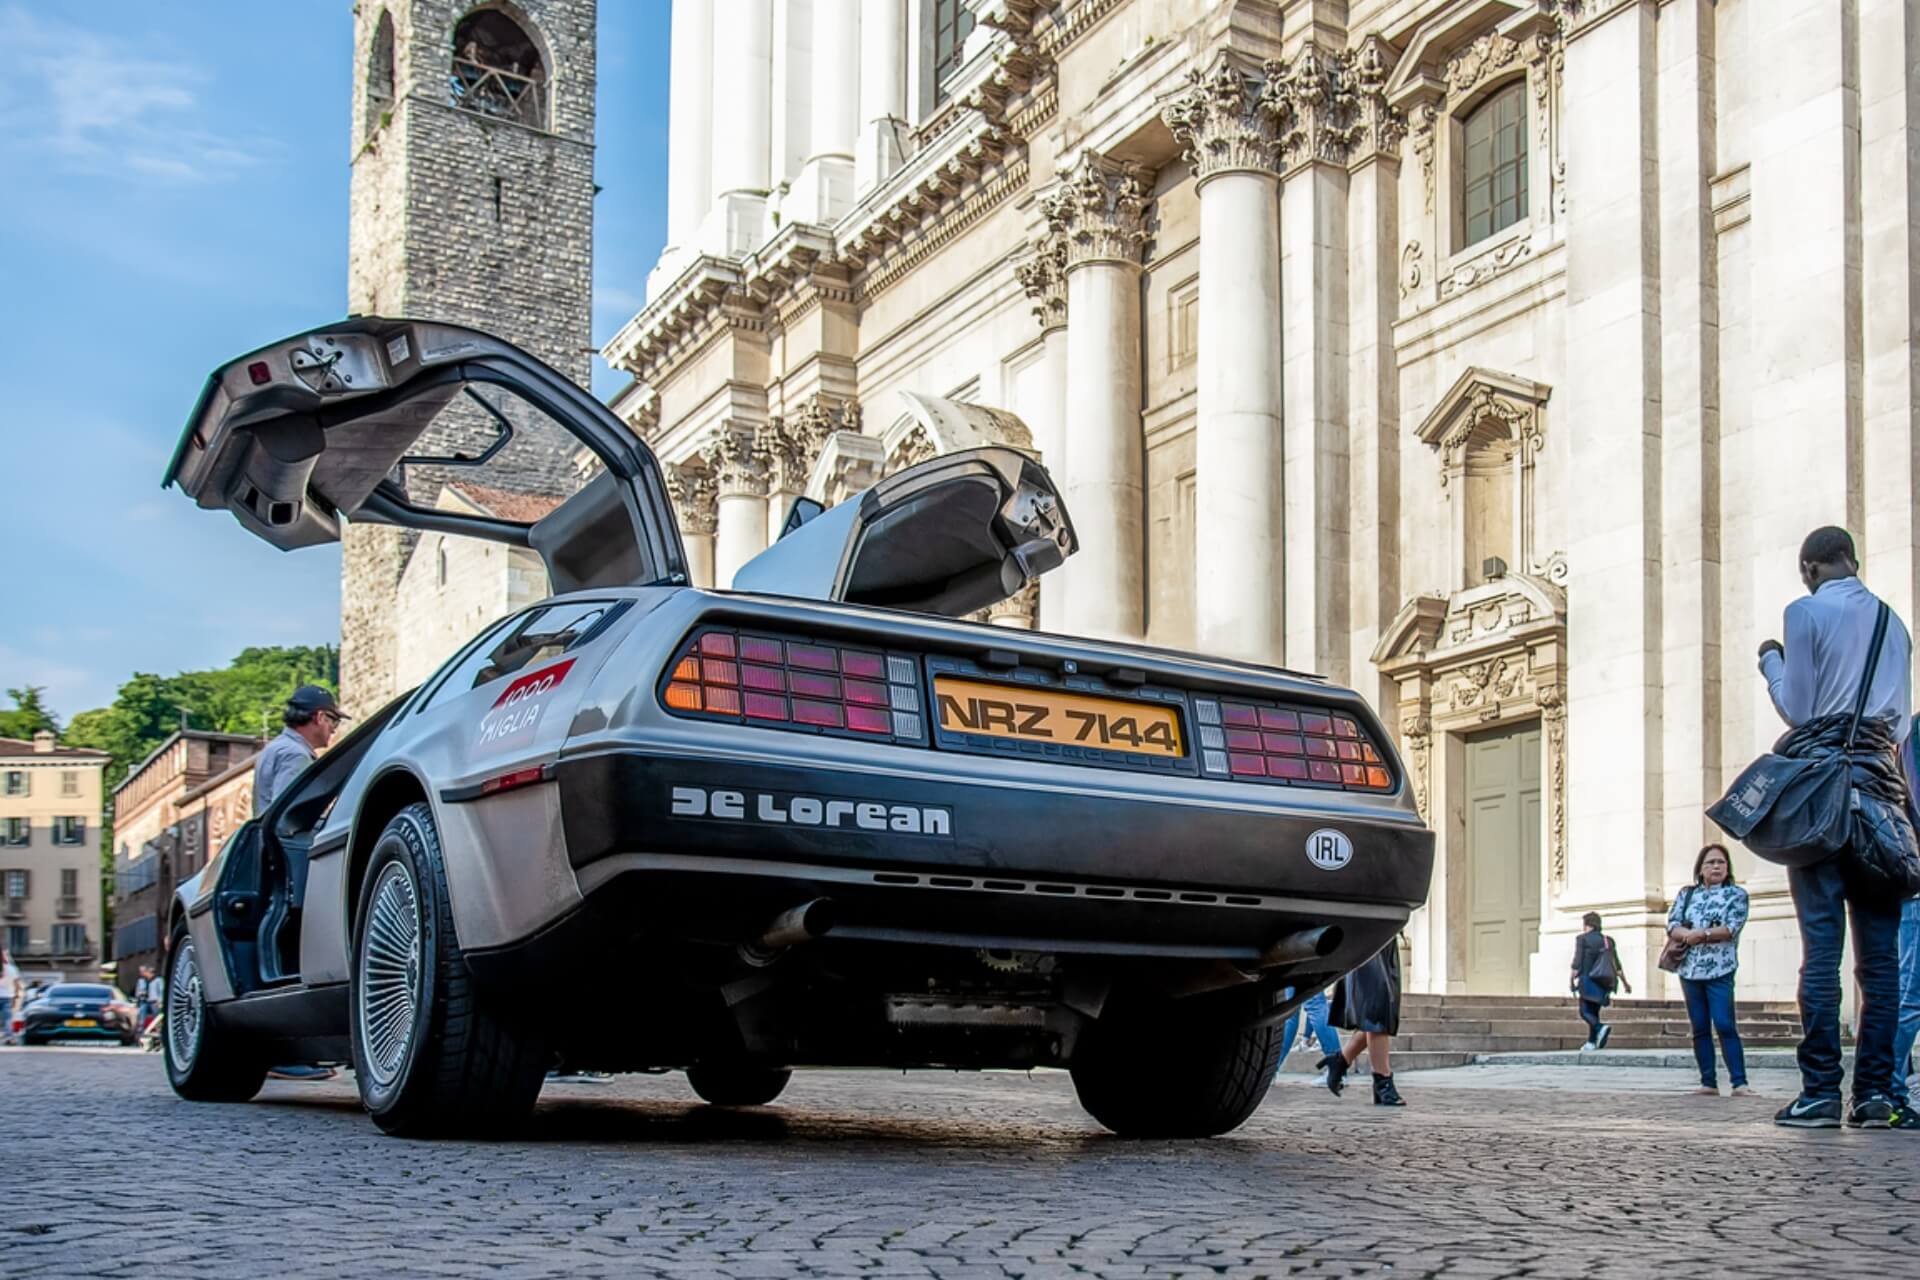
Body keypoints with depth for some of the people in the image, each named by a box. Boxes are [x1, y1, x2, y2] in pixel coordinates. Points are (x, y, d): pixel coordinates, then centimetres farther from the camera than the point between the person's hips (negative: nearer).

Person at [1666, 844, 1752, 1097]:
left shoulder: (1736, 894, 4)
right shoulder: (1686, 894, 13)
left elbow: (1732, 928, -10)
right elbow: (1672, 926, 3)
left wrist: (1701, 935, -15)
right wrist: (1691, 935, -16)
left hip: (1720, 971, -4)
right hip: (1689, 970, 4)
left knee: (1725, 1026, -11)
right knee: (1700, 1028, 6)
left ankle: (1739, 1083, -11)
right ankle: (1708, 1083, 10)